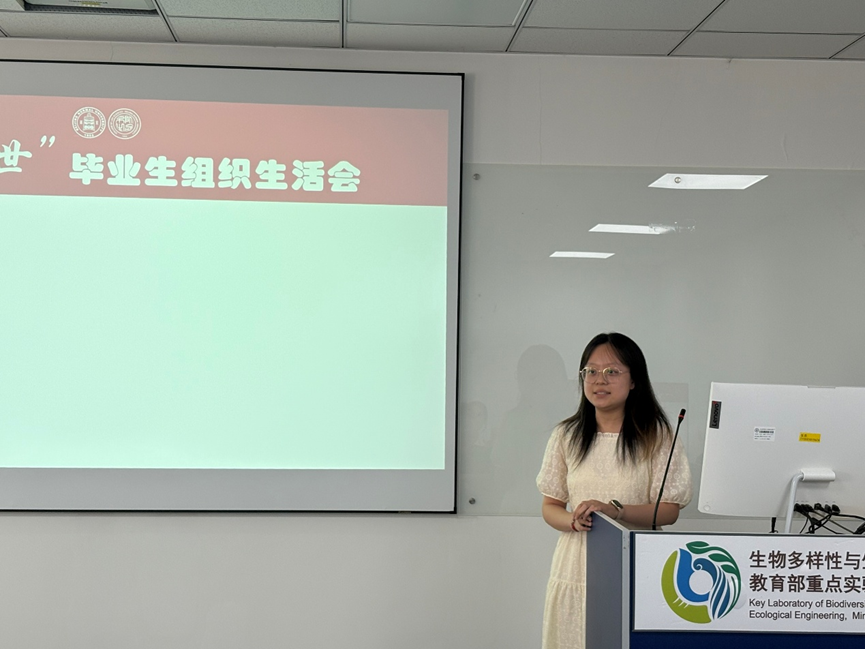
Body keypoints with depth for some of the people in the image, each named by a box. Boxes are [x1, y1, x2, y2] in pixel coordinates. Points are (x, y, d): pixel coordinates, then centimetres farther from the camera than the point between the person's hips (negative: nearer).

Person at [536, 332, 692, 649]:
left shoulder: (656, 435, -1)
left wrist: (614, 510, -20)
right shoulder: (566, 436, 7)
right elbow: (550, 506, 10)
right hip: (575, 569, 2)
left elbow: (669, 511, -5)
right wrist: (574, 521, -12)